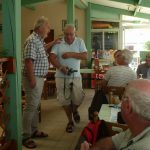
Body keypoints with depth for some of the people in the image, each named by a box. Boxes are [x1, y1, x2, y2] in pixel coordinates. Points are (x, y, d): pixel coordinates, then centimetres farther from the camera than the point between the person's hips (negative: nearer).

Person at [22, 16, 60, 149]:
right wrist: (32, 79, -25)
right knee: (31, 107, -6)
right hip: (34, 78, -10)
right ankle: (25, 137, 1)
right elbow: (28, 61, -24)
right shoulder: (32, 40, -18)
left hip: (39, 78, 10)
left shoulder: (38, 40, 13)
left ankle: (34, 131, 27)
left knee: (35, 106, 16)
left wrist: (53, 43, 28)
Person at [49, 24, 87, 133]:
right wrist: (61, 67, -24)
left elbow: (85, 56, -5)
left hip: (76, 75, 0)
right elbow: (52, 58, -9)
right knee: (65, 100, 5)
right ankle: (70, 121, 23)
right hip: (61, 76, 0)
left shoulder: (80, 42, 3)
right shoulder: (58, 43, -1)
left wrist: (71, 54, -16)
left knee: (78, 98, -5)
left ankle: (75, 110, 31)